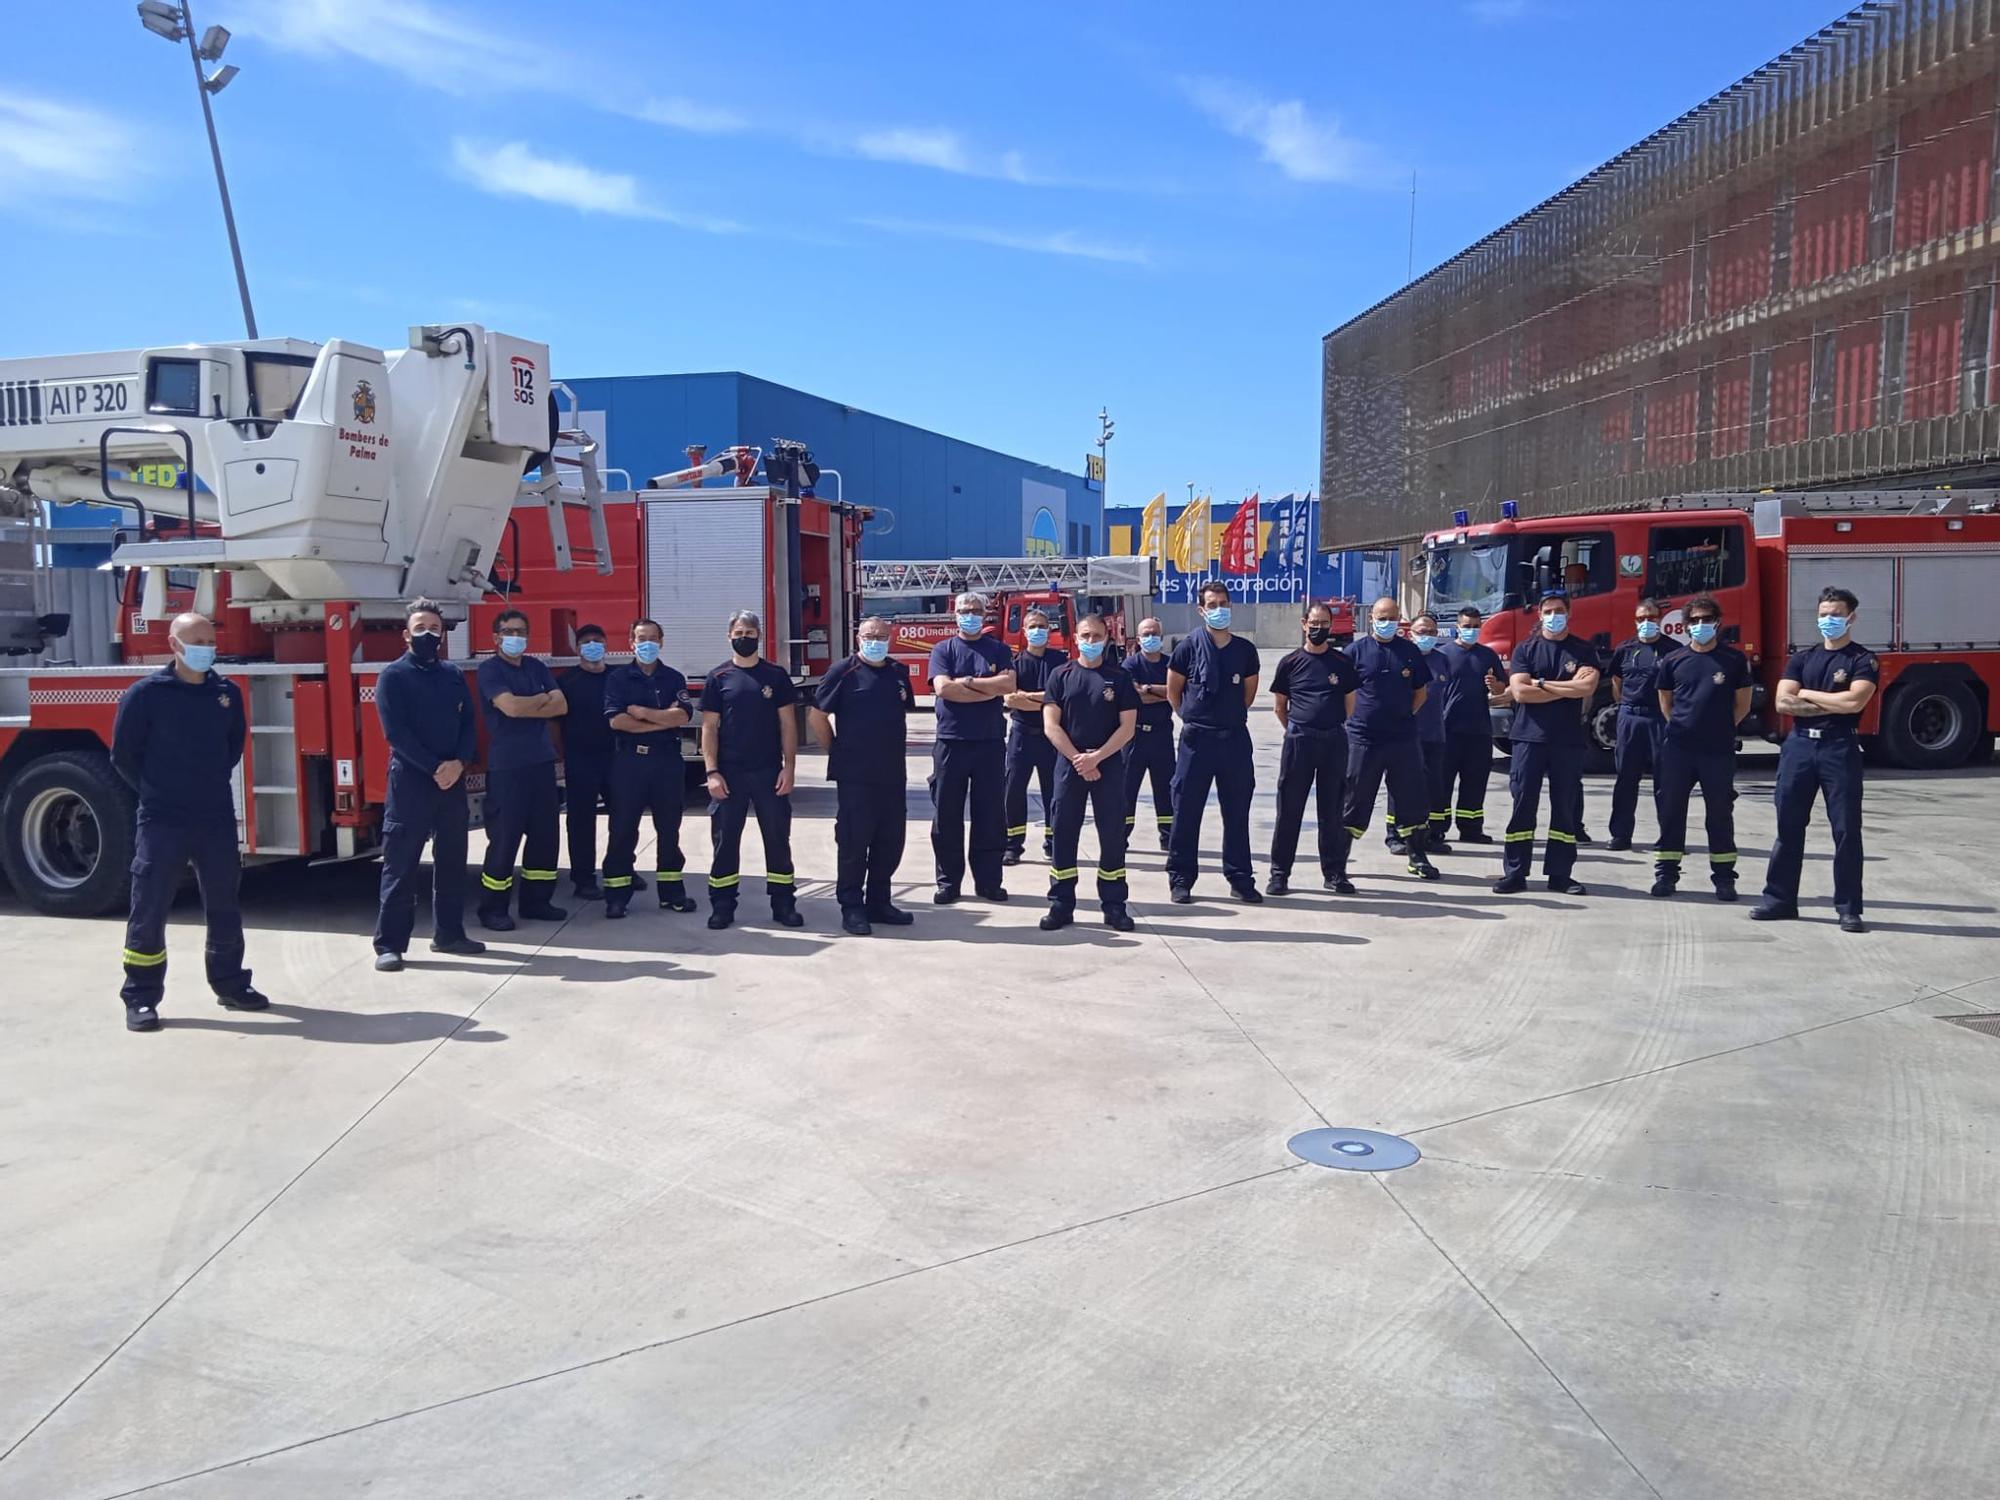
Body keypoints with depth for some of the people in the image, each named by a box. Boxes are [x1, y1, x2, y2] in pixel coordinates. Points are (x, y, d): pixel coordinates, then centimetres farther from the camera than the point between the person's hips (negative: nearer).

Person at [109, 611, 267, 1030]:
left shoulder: (227, 692, 5)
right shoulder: (146, 692, -7)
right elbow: (124, 754, -1)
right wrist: (157, 792, 4)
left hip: (217, 819, 4)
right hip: (161, 821, -4)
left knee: (224, 906, 12)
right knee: (149, 911, 0)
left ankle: (230, 984, 24)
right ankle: (141, 998, 9)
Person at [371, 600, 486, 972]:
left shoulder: (454, 675, 12)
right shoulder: (393, 676, -3)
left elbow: (469, 723, 7)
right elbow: (396, 732, -12)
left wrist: (458, 763, -11)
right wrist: (434, 768, -16)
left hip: (453, 779, 5)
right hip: (410, 779, -5)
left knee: (452, 860, 10)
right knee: (400, 864, -3)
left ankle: (448, 933, 20)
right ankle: (389, 944, 0)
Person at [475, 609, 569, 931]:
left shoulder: (537, 667, 15)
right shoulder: (490, 669, -4)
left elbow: (560, 705, 4)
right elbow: (510, 706, -20)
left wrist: (525, 708, -10)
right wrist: (541, 699, -2)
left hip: (541, 762, 6)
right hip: (506, 766, -6)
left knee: (545, 834, 9)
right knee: (504, 837, -4)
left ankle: (536, 901, 19)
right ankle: (492, 909, 5)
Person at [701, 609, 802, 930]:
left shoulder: (776, 675, 4)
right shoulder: (717, 678, 3)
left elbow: (788, 724, 3)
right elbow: (709, 728, 1)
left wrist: (789, 767, -5)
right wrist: (712, 772, -7)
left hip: (769, 772, 0)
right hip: (729, 773, 0)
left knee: (778, 838, 5)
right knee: (725, 840, 4)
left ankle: (783, 904, 13)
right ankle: (722, 906, 13)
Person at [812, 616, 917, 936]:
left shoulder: (899, 673, 11)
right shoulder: (844, 672, -5)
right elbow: (818, 716, -4)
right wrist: (838, 751, 1)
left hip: (892, 774, 6)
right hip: (854, 776, -6)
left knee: (890, 842, 10)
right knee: (853, 843, -1)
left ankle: (878, 902, 22)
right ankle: (851, 908, 7)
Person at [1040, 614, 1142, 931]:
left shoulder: (1120, 677, 3)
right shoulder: (1061, 675, 3)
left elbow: (1127, 727, -3)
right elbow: (1051, 725, -2)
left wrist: (1096, 757, -13)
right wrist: (1078, 759, -12)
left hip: (1109, 765, 0)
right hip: (1069, 764, 0)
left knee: (1112, 834, 1)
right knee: (1064, 834, 2)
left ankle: (1114, 905, 9)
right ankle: (1061, 904, 9)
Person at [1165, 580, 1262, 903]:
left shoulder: (1245, 649, 5)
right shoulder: (1189, 647, -4)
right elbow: (1173, 691, 5)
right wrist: (1194, 718, 10)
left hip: (1235, 739, 3)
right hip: (1197, 739, -3)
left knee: (1237, 812, 8)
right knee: (1187, 811, 1)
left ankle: (1240, 878, 17)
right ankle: (1180, 879, 9)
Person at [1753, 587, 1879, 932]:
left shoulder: (1863, 660, 0)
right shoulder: (1802, 658, 11)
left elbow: (1854, 701, -16)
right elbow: (1783, 702, -1)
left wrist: (1808, 694, -4)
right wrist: (1832, 705, -8)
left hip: (1840, 748, -4)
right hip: (1799, 746, 4)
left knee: (1846, 830, -1)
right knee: (1789, 826, 7)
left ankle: (1849, 908, 5)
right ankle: (1780, 899, 14)